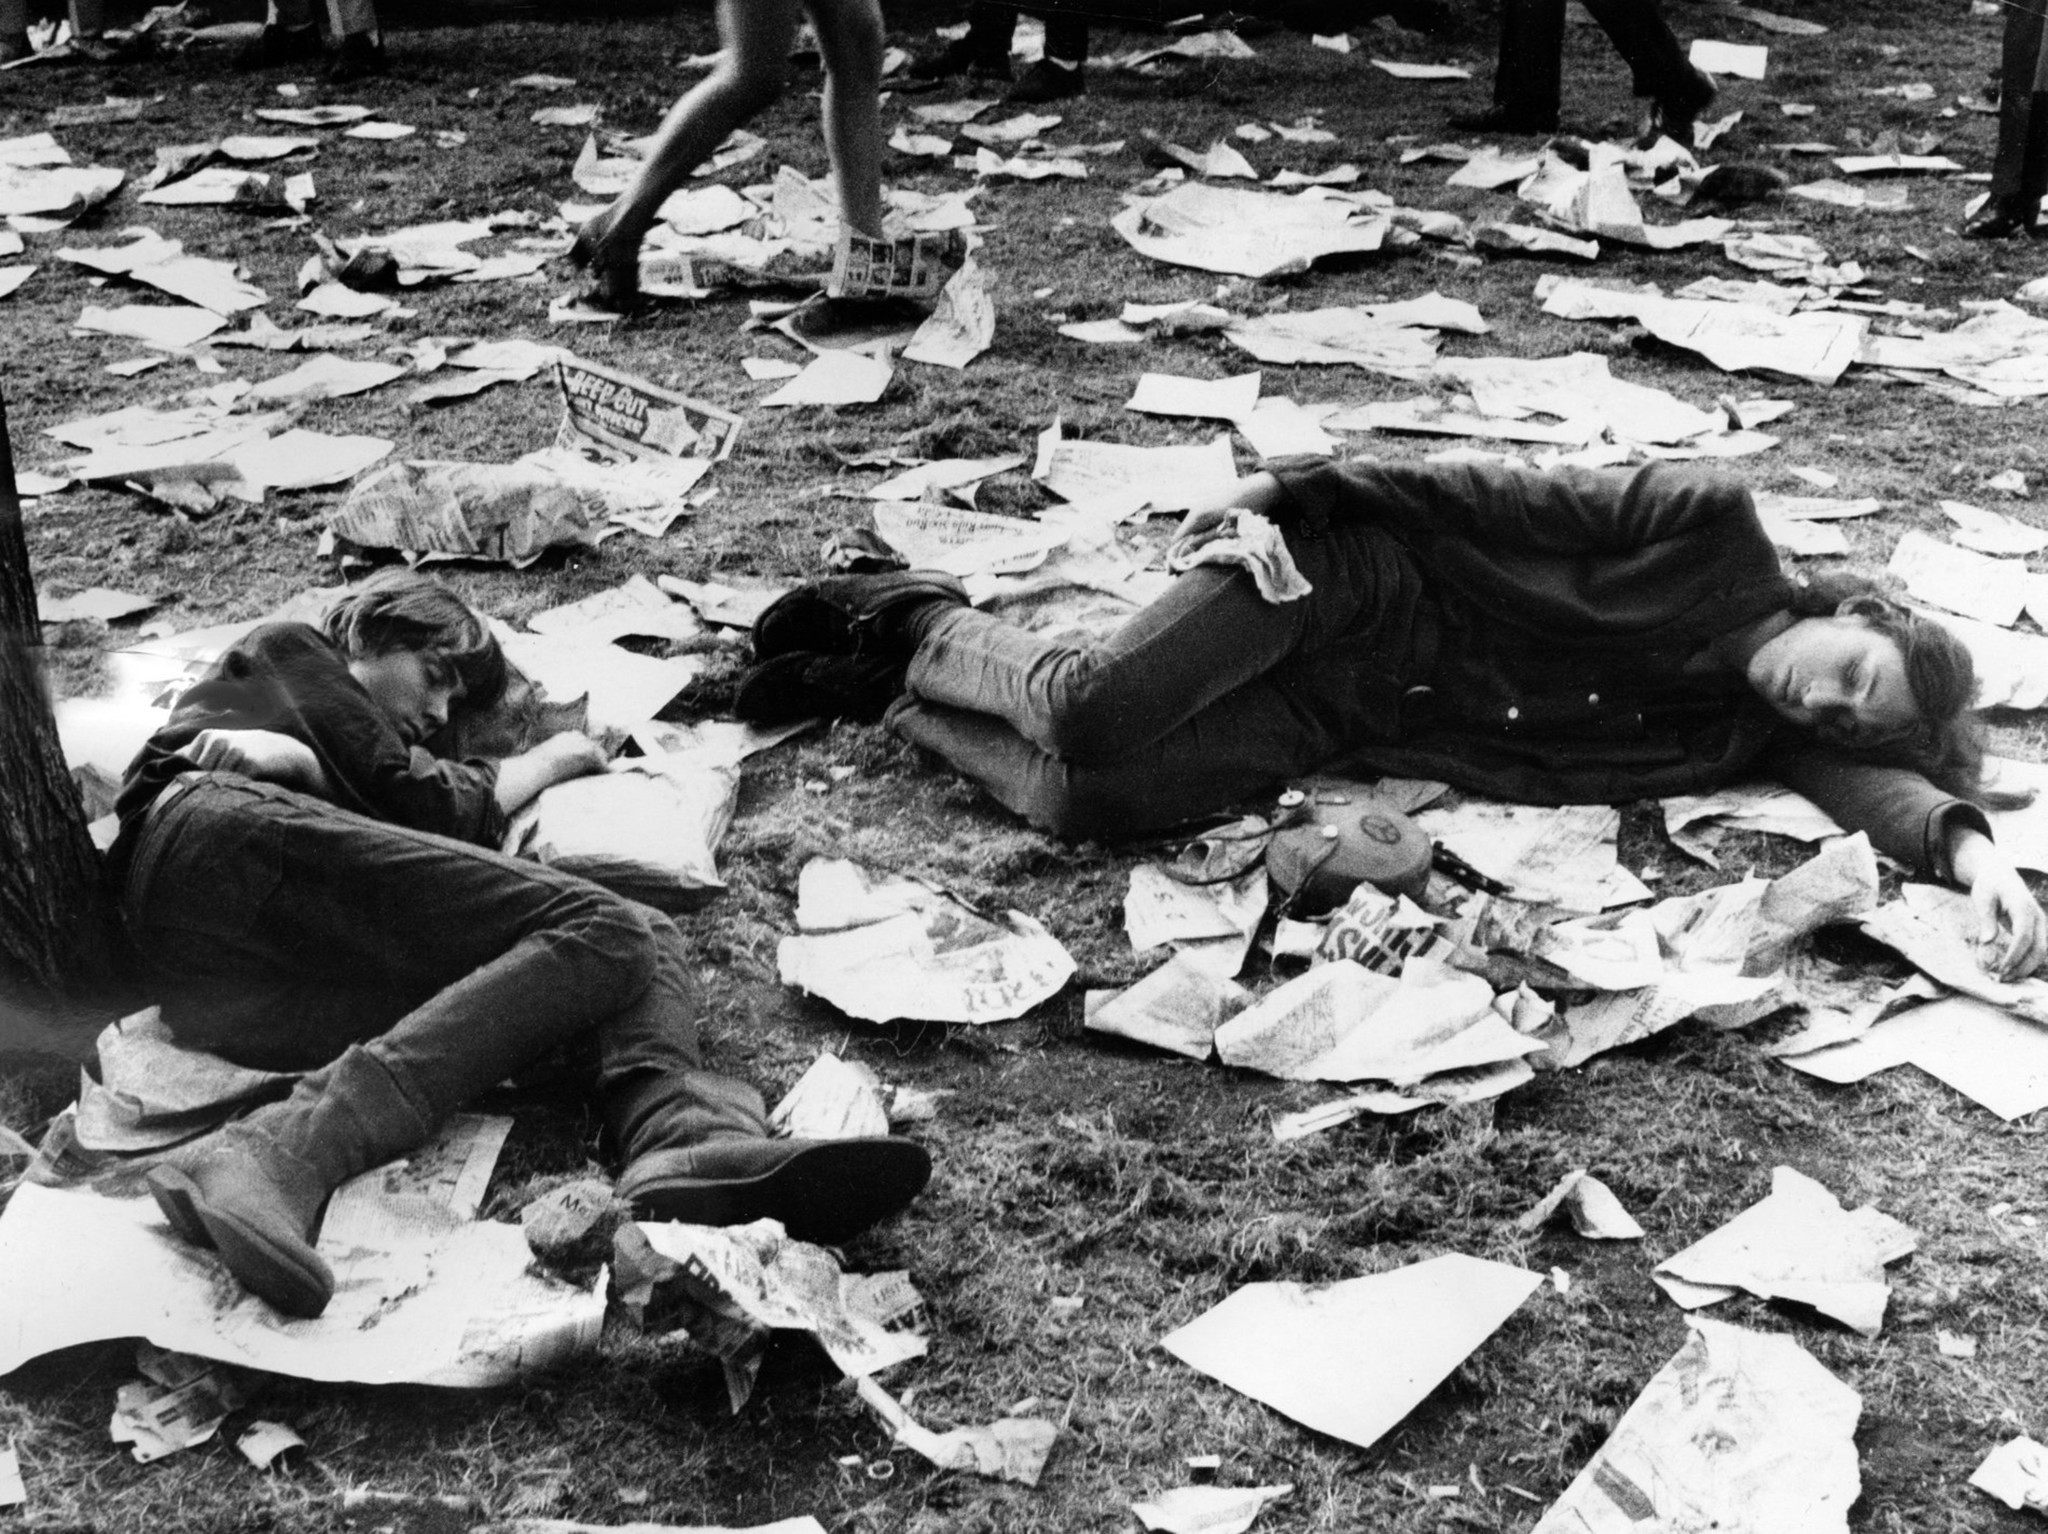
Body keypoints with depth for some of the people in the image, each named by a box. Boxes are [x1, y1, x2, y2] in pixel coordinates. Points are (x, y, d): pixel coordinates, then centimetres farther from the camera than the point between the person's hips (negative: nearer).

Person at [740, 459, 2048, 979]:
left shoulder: (1751, 739, 1)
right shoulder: (1714, 530, -10)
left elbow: (1880, 783, -13)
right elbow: (1512, 503, -8)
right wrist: (1296, 491, -11)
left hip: (1339, 731, 3)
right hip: (1353, 583, -3)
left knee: (1089, 806, -19)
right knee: (1092, 717, -25)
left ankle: (902, 674, 9)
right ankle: (919, 622, 9)